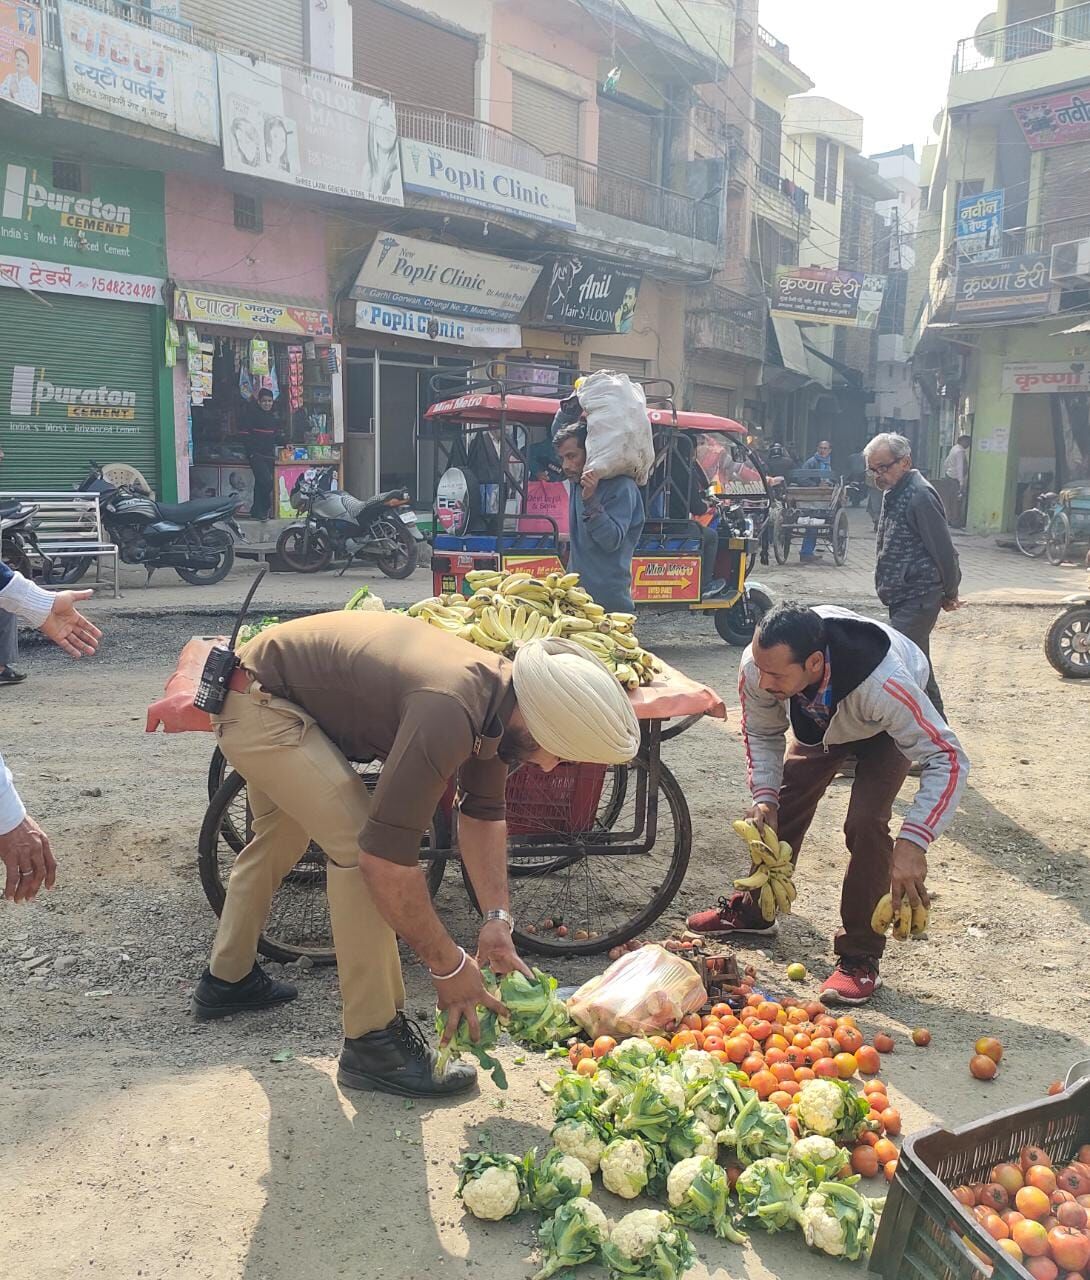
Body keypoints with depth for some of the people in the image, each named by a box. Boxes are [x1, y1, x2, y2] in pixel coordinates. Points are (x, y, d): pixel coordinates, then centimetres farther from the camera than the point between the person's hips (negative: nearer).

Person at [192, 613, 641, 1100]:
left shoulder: (497, 693, -9)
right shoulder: (448, 714, -37)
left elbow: (483, 814, 3)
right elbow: (386, 857, -36)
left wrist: (497, 920, -4)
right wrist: (449, 966, -24)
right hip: (257, 707, -10)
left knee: (279, 838, 27)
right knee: (359, 844, -18)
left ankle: (227, 980, 50)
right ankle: (373, 1043, -6)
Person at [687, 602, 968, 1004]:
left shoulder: (882, 683, -49)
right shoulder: (757, 668, -35)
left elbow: (948, 759, -43)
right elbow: (762, 733, -12)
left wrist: (912, 842, -52)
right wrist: (764, 797, -24)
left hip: (882, 728, -4)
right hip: (816, 718, 4)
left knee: (866, 822, -21)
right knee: (782, 807, 2)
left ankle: (860, 958, -6)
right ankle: (752, 911, 27)